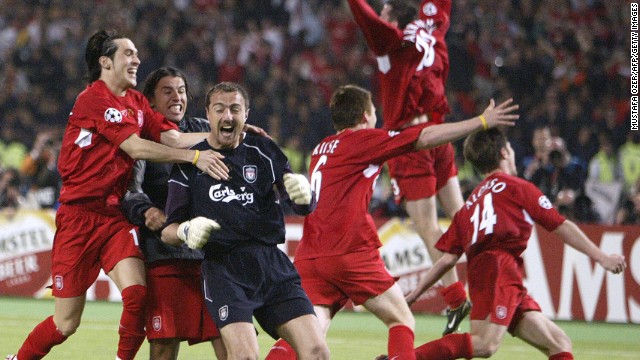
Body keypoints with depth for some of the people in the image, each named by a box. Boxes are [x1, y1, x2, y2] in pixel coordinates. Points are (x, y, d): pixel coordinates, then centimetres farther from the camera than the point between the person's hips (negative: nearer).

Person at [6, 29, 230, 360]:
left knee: (137, 294, -19)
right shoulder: (93, 99, -12)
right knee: (66, 323, -1)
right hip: (79, 217, -6)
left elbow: (173, 137, 1)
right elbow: (136, 147, -19)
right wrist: (194, 157, -23)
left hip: (115, 215, 6)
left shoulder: (136, 102, 12)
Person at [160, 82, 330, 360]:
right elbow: (168, 231, 9)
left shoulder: (264, 151, 12)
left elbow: (304, 207, 9)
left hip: (272, 264, 3)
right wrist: (187, 230, -14)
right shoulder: (189, 163, 8)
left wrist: (303, 192, -15)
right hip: (223, 268, -3)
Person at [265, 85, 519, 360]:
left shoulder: (322, 148, 21)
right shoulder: (362, 139, 0)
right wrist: (481, 121, 4)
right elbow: (425, 138, -2)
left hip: (308, 255, 7)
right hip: (349, 253, -7)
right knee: (402, 321, 6)